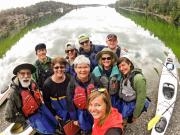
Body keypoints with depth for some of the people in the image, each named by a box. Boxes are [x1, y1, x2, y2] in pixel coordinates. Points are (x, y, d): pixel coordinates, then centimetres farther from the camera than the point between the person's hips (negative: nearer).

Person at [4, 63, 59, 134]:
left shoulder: (32, 83, -11)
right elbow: (9, 117, -21)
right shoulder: (14, 92, -29)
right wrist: (25, 121, -13)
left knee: (56, 124, 20)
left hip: (41, 107, 6)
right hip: (32, 116, -6)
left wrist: (41, 103, 8)